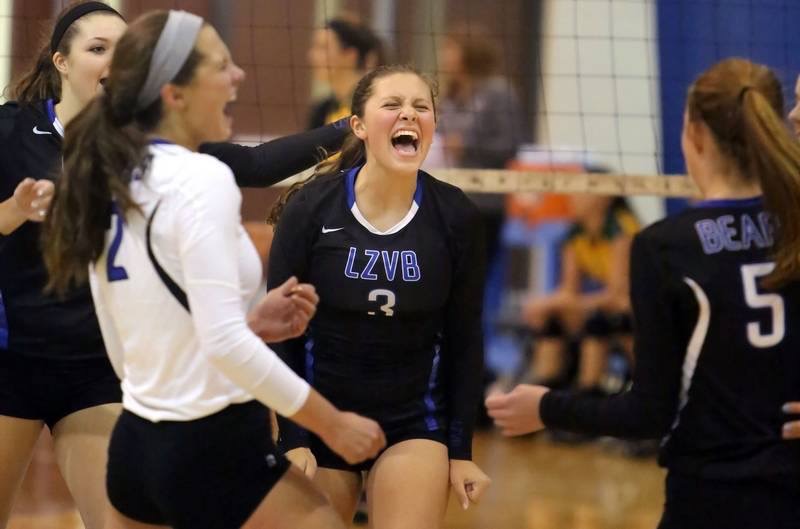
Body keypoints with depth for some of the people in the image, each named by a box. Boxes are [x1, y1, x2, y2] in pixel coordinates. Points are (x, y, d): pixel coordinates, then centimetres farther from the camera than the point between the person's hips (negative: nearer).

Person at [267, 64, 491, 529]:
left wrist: (461, 451, 0)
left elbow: (465, 341, 0)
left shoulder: (456, 217, -7)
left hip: (416, 423, 0)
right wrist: (293, 441, -11)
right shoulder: (309, 208, -11)